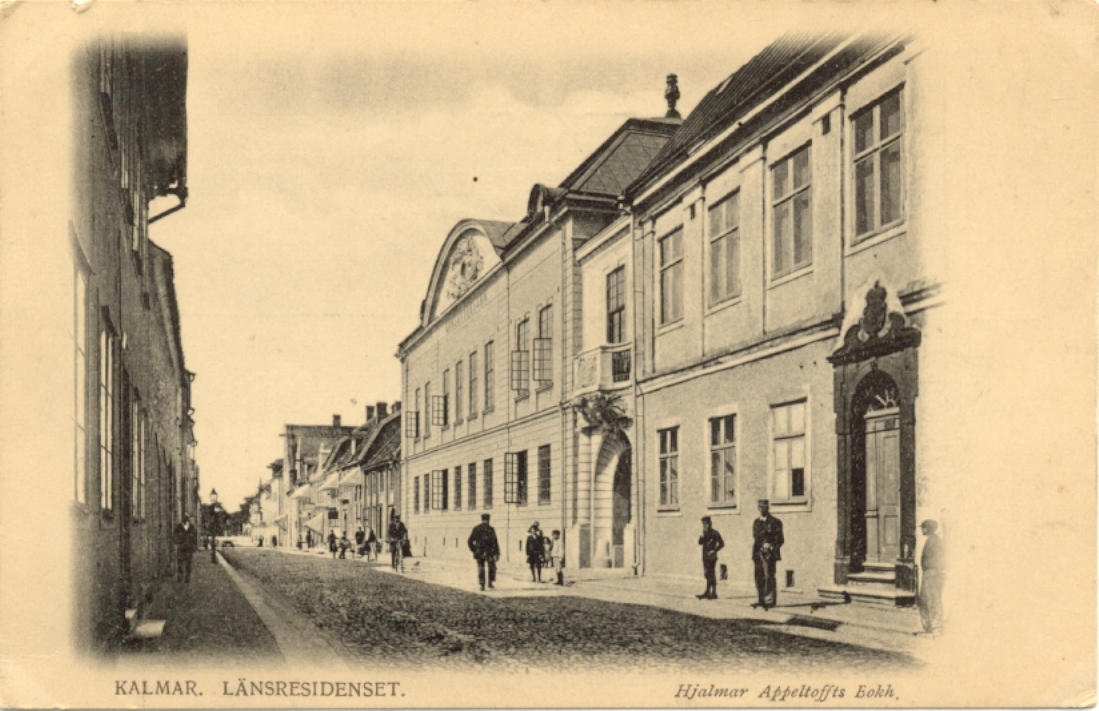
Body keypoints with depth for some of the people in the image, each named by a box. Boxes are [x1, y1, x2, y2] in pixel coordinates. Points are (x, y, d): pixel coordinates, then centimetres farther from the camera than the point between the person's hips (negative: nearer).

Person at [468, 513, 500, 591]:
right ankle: (490, 584, 8)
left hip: (479, 552, 3)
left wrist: (473, 550, 13)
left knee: (481, 569, 9)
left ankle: (482, 585, 6)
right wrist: (497, 553, -8)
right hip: (489, 552, -3)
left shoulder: (476, 528, 4)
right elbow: (494, 542, -12)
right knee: (491, 568, 11)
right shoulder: (490, 529, -8)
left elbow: (470, 541, 5)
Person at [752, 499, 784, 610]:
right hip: (758, 554, 6)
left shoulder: (775, 522, 0)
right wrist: (753, 554, 14)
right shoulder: (756, 522, 17)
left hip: (769, 554, -6)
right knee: (759, 577, 5)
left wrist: (771, 546, -15)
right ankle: (762, 600, 11)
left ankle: (770, 601, -8)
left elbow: (780, 539, -2)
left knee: (768, 577, -10)